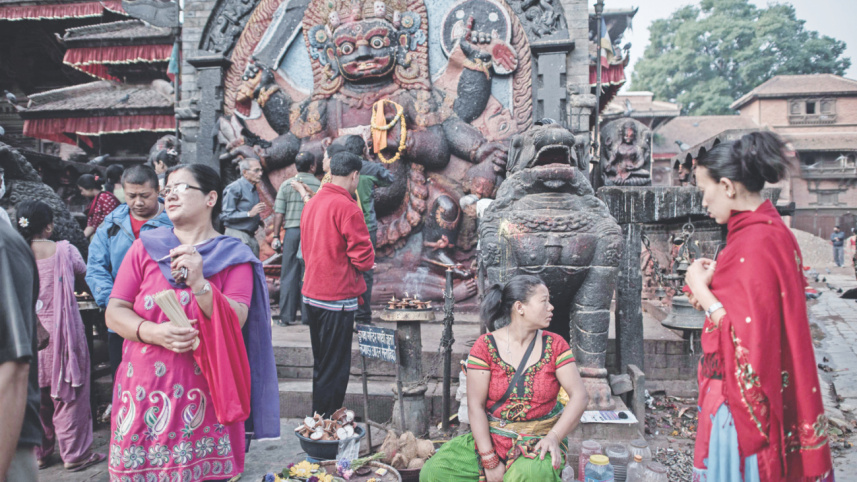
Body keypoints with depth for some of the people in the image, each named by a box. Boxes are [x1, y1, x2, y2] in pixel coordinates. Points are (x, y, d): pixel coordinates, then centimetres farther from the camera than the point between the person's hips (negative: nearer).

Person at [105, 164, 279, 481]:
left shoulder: (233, 256, 1)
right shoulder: (145, 247, 7)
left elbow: (235, 321, -9)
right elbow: (114, 312, 3)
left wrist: (200, 284, -24)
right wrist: (153, 333, -15)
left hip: (203, 397, -1)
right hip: (144, 393, 2)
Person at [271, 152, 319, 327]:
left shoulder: (287, 184, 3)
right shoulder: (320, 185, 0)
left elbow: (279, 213, 1)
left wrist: (276, 236, 6)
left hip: (292, 231, 1)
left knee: (289, 275, 6)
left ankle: (287, 316, 7)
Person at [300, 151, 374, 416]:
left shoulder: (311, 203, 9)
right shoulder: (347, 207, -17)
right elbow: (364, 258, -17)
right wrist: (367, 259, 4)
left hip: (311, 294, 8)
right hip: (337, 298, -8)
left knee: (321, 365, 20)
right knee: (335, 369, 2)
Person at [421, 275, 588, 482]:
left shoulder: (554, 345, -1)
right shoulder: (486, 345, -7)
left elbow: (580, 396, -7)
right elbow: (475, 405, -10)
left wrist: (554, 437, -22)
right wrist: (489, 460, -16)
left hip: (538, 441, -1)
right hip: (490, 437, 1)